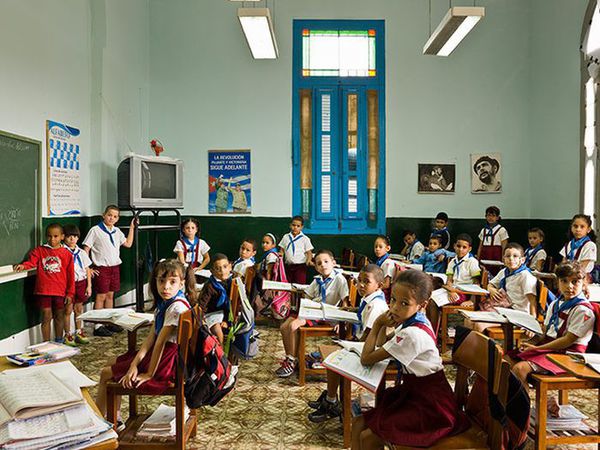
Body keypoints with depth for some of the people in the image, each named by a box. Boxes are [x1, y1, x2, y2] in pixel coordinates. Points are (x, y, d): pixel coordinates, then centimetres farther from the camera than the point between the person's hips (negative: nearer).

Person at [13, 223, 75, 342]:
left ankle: (59, 342, 31)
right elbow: (31, 261, -13)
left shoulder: (66, 254, 2)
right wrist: (22, 265, -36)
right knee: (46, 317, 4)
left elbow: (70, 275, 2)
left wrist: (70, 293, 1)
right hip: (44, 291, -1)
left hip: (60, 291, 1)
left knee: (59, 317, 15)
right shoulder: (39, 251, 4)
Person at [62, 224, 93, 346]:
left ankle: (79, 332, 25)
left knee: (79, 308, 13)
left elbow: (87, 269, 10)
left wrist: (89, 286, 7)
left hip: (81, 282, 4)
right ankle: (68, 335, 14)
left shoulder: (81, 253, 8)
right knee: (68, 309, 2)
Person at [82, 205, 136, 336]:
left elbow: (128, 244, 17)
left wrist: (132, 228, 15)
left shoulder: (117, 231, 11)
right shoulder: (95, 230, -8)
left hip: (115, 267, 6)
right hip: (101, 268, -6)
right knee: (101, 296, -3)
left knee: (110, 295, 12)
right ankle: (98, 326, 3)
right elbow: (86, 249, -7)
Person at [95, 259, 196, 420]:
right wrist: (135, 363, -9)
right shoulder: (163, 302, 3)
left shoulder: (177, 307, -26)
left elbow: (161, 341, -23)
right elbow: (152, 336, 0)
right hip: (155, 352, 9)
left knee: (106, 374, 3)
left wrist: (149, 374, -15)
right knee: (110, 363, 20)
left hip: (166, 360, -9)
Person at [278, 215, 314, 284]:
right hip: (288, 265, 4)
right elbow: (282, 250, 14)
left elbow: (309, 252, -2)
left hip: (300, 266, -4)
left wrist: (309, 260, -21)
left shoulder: (305, 239, -1)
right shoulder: (286, 237, 8)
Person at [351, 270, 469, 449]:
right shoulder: (411, 320, 0)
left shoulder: (413, 334, -29)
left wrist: (378, 324, -12)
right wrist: (384, 325, -2)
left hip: (430, 406, -9)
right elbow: (382, 344, 13)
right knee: (358, 424, 3)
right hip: (414, 392, 9)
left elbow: (366, 359, -20)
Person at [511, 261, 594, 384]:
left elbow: (568, 340, -16)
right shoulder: (555, 304, 13)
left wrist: (537, 348, -15)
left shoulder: (583, 310, -13)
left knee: (519, 368, -28)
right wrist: (531, 342, -4)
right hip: (547, 346, 8)